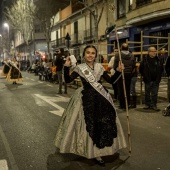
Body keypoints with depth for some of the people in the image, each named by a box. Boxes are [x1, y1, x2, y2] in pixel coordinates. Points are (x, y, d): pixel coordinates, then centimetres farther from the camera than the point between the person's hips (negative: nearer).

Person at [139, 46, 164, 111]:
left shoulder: (158, 60, 2)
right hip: (148, 80, -1)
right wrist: (144, 75, 4)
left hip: (156, 80, 1)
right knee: (147, 93, 9)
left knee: (154, 93, 5)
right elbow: (141, 69, 4)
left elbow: (162, 69, 14)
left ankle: (154, 105, 13)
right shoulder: (145, 59, -4)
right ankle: (147, 104, 21)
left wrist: (158, 76, 9)